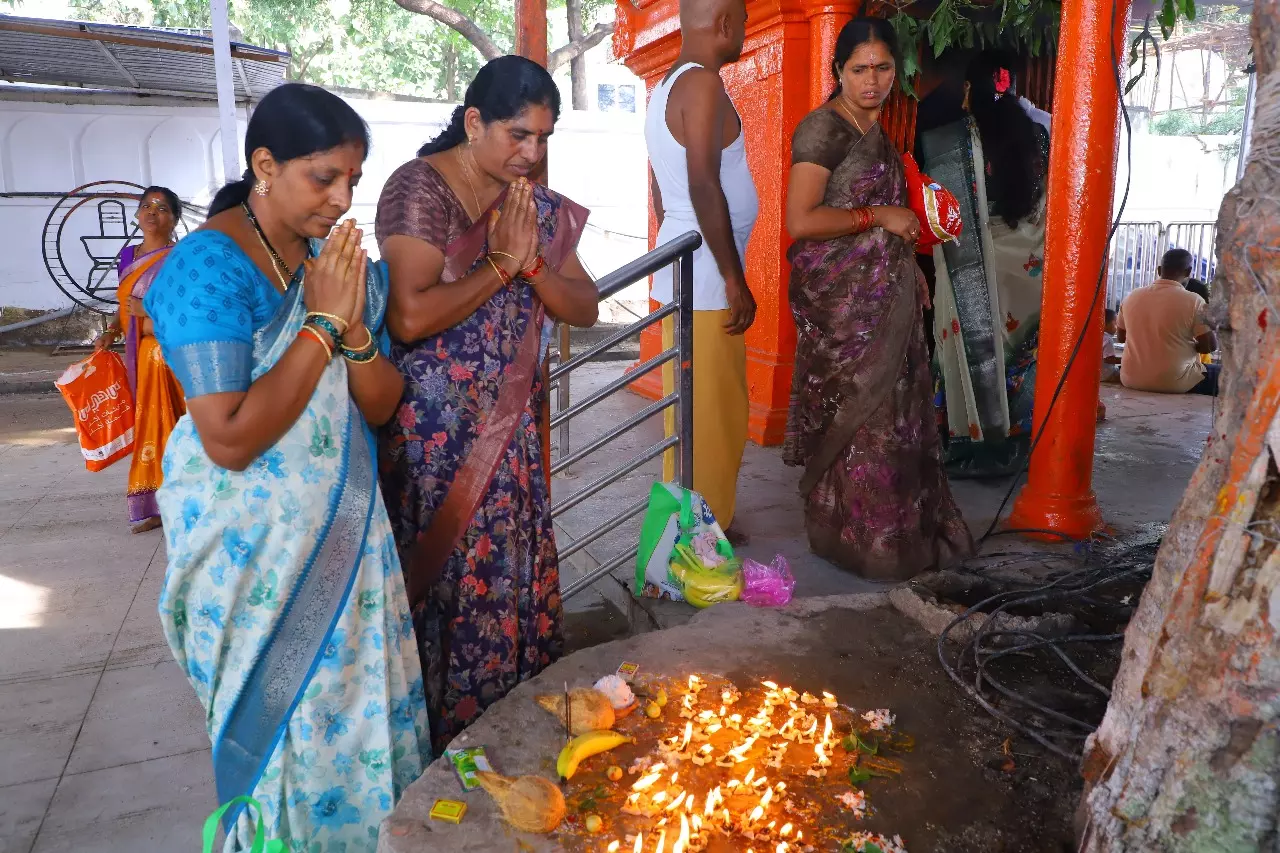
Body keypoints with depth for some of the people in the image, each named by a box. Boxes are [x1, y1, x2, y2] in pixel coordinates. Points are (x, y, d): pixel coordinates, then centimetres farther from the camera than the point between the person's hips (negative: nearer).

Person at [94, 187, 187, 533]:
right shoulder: (129, 254, 14)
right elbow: (126, 303, 21)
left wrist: (152, 311, -19)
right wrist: (112, 332, 6)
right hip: (139, 355, 7)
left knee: (171, 425, -5)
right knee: (146, 426, 9)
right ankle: (152, 505, 16)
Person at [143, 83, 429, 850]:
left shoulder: (340, 261, 2)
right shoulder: (209, 266, -18)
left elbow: (382, 407, 3)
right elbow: (229, 441, -25)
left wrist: (355, 328, -16)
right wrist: (321, 324, -22)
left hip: (347, 529, 6)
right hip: (257, 547, -6)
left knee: (366, 709, 15)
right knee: (284, 724, 11)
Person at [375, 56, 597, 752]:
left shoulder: (535, 204, 8)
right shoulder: (420, 187, -12)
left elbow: (583, 309, 7)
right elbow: (409, 317, -24)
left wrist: (533, 262, -11)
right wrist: (499, 264, -15)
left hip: (510, 426, 6)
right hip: (433, 428, -6)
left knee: (515, 571, 12)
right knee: (447, 577, 3)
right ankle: (442, 742, 24)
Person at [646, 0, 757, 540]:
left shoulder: (667, 87, 17)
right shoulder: (702, 83, -12)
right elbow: (704, 187, -21)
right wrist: (735, 279, -18)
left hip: (684, 273, 10)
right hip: (705, 280, -10)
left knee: (697, 413, 15)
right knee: (710, 416, -3)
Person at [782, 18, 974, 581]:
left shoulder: (875, 128, 13)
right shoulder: (823, 128, -14)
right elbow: (800, 222, -23)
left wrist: (908, 265, 16)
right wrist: (880, 217, -18)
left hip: (883, 294, 9)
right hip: (842, 299, -9)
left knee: (891, 410, 15)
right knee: (856, 416, -2)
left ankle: (898, 529, 29)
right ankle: (856, 538, 13)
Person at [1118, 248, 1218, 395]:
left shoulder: (1131, 297, 1)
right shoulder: (1193, 301, -12)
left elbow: (1121, 337, 13)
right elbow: (1210, 345, -9)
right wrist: (1192, 345, 10)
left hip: (1131, 380, 5)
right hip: (1175, 382, -5)